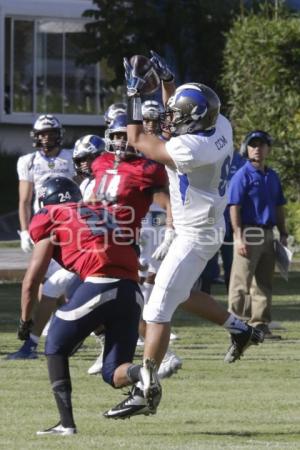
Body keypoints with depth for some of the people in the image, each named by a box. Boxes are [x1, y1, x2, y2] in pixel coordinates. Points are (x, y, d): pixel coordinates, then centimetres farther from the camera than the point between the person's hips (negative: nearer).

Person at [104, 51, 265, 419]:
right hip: (207, 228, 10)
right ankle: (241, 330, 37)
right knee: (180, 295, 28)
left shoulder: (190, 148, -29)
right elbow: (179, 115, 19)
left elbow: (137, 141, -16)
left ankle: (147, 388, -4)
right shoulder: (220, 127, -4)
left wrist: (134, 95, -10)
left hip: (194, 236, -10)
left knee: (157, 311, -7)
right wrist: (166, 80, 8)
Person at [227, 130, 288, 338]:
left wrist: (283, 234, 14)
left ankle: (260, 324, 15)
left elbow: (279, 208, 20)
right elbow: (235, 208, -12)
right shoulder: (242, 175, -7)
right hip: (249, 233, -7)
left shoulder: (273, 177, 15)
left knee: (265, 283, 10)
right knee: (241, 283, -6)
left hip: (268, 234, 7)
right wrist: (239, 238, -18)